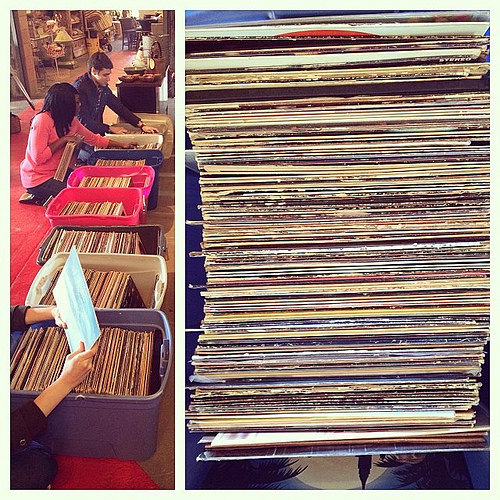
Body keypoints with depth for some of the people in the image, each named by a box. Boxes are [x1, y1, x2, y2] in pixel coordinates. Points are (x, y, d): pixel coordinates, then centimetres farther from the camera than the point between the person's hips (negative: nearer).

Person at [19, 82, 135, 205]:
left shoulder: (71, 120, 0)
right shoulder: (42, 121, -25)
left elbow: (94, 138, 11)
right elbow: (38, 158, -27)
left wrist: (122, 144, 8)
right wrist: (63, 140, -24)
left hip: (58, 171, 9)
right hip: (38, 179, -9)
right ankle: (40, 198, 3)